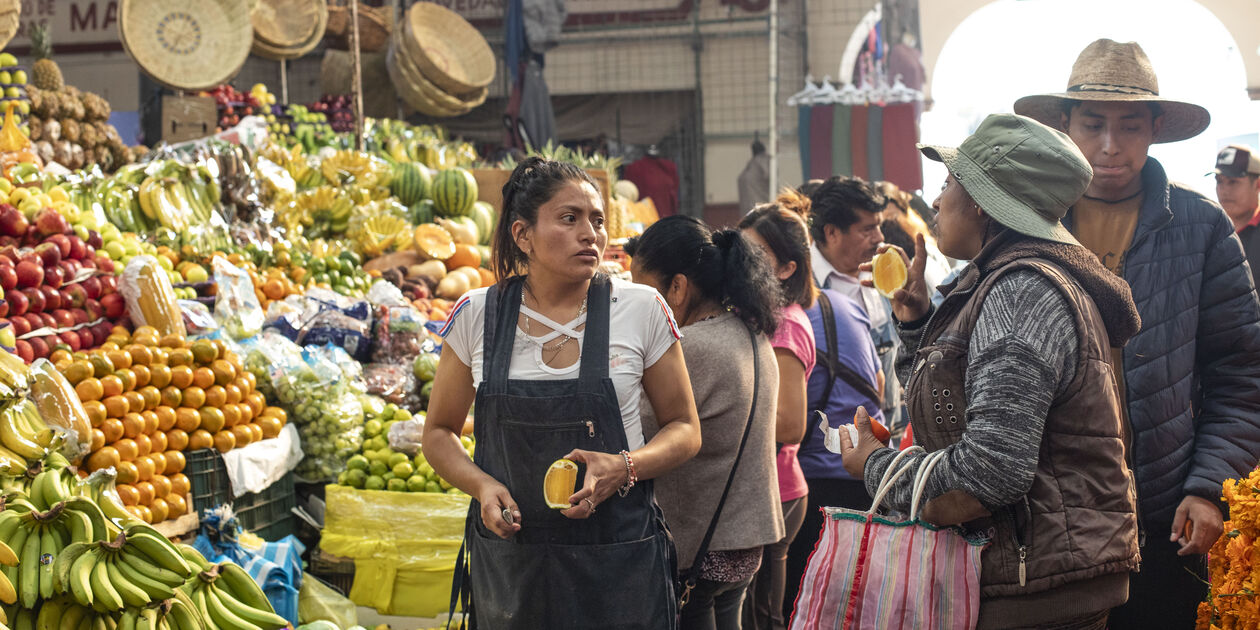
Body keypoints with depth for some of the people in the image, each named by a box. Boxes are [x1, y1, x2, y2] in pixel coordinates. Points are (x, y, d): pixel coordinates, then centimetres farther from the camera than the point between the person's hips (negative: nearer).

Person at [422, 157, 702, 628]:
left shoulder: (643, 310, -3)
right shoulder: (476, 315, 0)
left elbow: (684, 430, 4)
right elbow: (439, 433, 9)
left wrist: (624, 468, -15)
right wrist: (481, 485, -10)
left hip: (619, 562, -1)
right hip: (509, 563, 1)